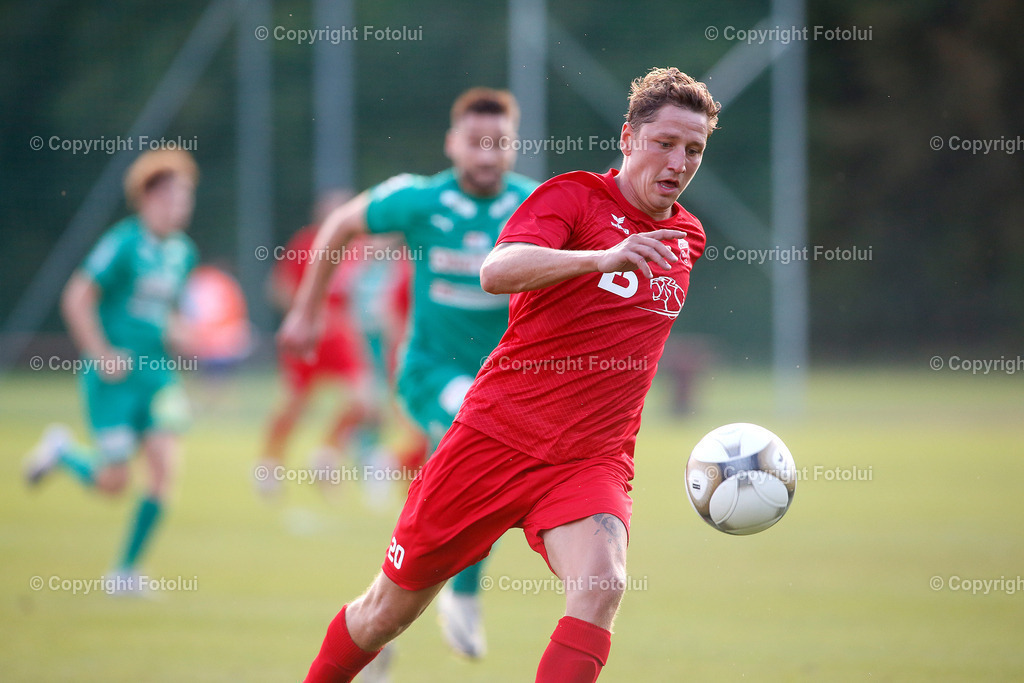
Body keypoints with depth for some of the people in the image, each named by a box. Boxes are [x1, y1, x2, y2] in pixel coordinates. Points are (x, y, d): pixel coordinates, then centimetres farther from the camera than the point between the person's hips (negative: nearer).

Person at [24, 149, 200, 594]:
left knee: (164, 466, -9)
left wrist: (176, 331, 3)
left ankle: (127, 569, 4)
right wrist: (102, 355, -15)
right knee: (113, 482, -5)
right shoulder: (124, 244, -13)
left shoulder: (183, 252, 8)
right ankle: (62, 451, 28)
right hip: (114, 374, -6)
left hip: (158, 371, 6)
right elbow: (76, 299, -12)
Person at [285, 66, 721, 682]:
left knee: (602, 584, -29)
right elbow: (496, 271, -28)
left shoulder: (687, 236, 12)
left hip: (593, 459, 3)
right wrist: (602, 258, -40)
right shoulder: (573, 196, -6)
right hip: (496, 438, -3)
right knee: (391, 609, 9)